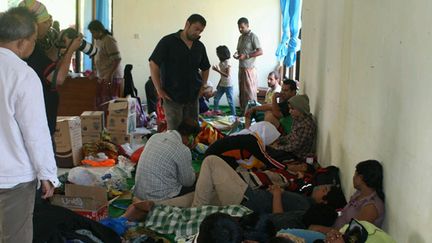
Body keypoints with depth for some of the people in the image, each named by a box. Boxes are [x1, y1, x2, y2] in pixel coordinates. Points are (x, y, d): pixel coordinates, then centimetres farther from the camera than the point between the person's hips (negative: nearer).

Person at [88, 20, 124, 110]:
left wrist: (110, 75, -24)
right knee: (100, 103, 10)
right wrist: (94, 72, 15)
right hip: (102, 77, 9)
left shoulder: (109, 41, -15)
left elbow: (117, 59, -20)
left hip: (111, 77, -9)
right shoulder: (98, 41, 13)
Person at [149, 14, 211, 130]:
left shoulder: (200, 46, 9)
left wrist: (203, 85, 9)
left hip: (192, 96, 5)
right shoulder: (168, 42, -7)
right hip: (172, 96, -5)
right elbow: (153, 64, -10)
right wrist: (159, 89, -12)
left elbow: (205, 68, 24)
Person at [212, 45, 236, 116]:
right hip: (221, 85, 8)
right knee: (216, 99, 9)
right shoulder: (221, 62, 5)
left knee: (230, 101, -1)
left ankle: (233, 115, 6)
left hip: (228, 86, -8)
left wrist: (218, 70, -25)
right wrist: (218, 85, 17)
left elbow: (227, 75, -23)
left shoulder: (228, 63, -17)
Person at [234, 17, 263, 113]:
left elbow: (260, 52, -15)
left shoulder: (253, 36, -10)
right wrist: (237, 54, 2)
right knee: (242, 91, 9)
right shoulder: (240, 37, 15)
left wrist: (246, 56, -20)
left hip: (249, 69, -8)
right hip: (241, 68, 8)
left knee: (250, 91, -6)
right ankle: (243, 111, 16)